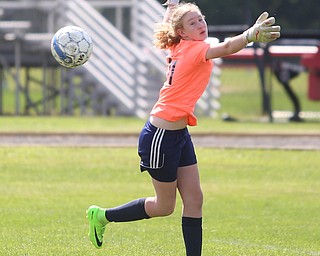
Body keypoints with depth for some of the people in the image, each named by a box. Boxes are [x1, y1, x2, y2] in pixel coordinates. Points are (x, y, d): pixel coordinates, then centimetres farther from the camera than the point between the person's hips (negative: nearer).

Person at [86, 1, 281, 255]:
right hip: (161, 136, -9)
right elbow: (226, 48, -40)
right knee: (165, 206, 6)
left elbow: (167, 22, 27)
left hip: (179, 135, 9)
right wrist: (251, 34, -54)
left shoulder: (179, 47, 5)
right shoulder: (193, 50, -18)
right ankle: (103, 215, 22)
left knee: (194, 199, 3)